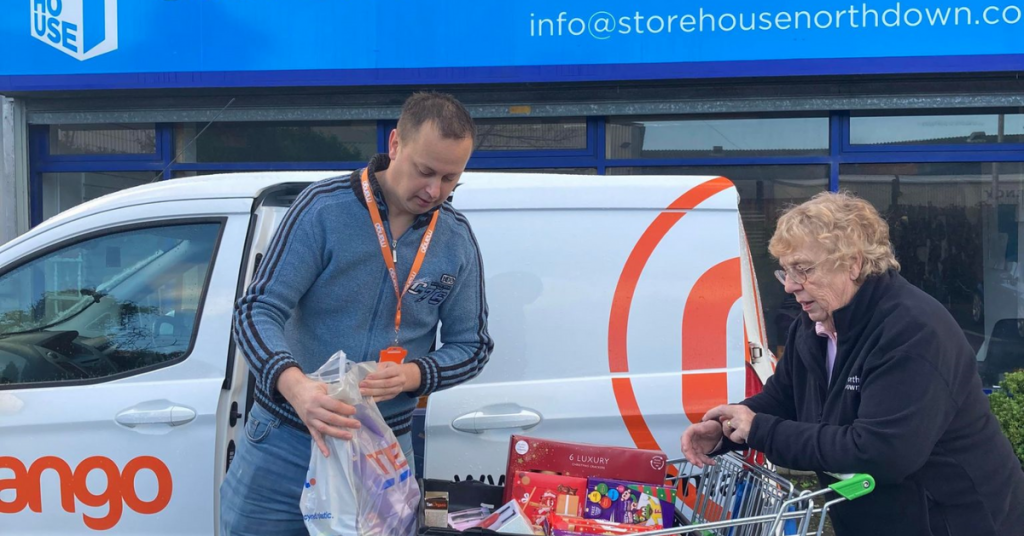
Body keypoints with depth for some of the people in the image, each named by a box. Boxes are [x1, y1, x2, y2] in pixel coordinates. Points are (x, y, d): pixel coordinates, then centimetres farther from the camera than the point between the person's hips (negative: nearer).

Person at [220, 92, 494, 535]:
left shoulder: (457, 241, -1)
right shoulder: (323, 208, -11)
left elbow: (470, 345, 6)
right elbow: (258, 312, -14)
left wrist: (411, 376, -16)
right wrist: (295, 385, -35)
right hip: (283, 447, -2)